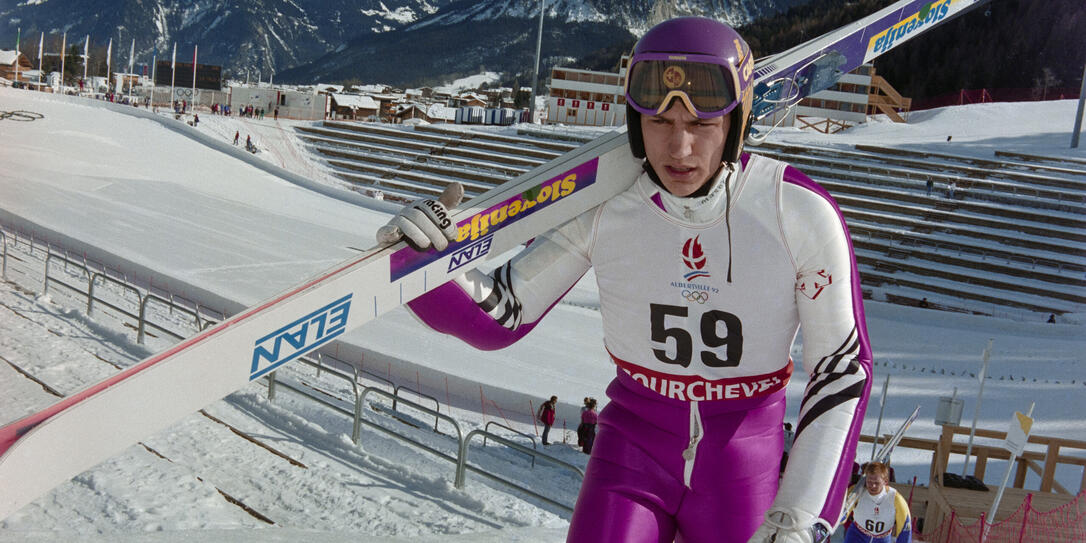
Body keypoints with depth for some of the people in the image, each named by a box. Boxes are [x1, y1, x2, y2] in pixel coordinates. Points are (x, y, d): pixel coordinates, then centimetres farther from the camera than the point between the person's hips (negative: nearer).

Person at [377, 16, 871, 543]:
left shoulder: (801, 213, -17)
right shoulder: (602, 202, -13)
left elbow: (843, 367, -7)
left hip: (742, 464, 0)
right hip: (633, 446, 1)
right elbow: (499, 317, -5)